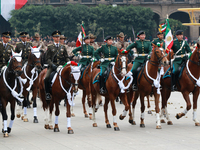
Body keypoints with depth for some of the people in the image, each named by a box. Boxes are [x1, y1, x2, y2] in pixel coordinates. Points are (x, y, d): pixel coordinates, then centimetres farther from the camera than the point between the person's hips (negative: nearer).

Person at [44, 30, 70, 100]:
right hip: (52, 66, -2)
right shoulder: (50, 47, 7)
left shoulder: (63, 47, 16)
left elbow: (66, 57, 17)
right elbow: (47, 58, 1)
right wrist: (52, 65, -15)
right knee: (46, 78, -24)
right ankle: (47, 93, -11)